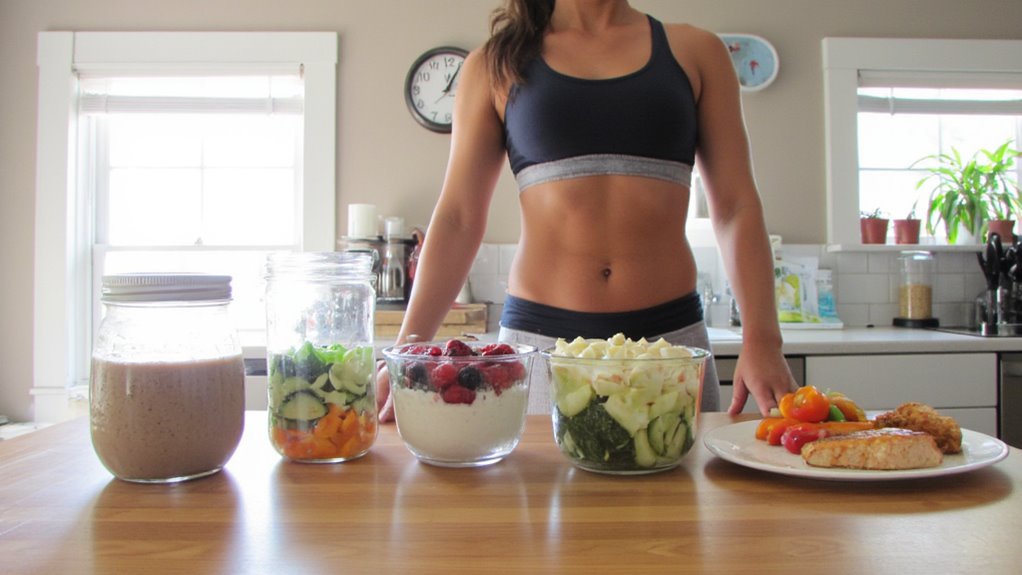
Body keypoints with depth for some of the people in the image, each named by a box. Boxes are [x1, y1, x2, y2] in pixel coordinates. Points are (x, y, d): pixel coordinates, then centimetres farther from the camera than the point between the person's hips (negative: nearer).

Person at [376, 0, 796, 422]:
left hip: (670, 334, 1)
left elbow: (735, 206, 4)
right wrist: (407, 352, -7)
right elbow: (458, 218, 2)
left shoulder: (695, 51, 9)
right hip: (538, 336, 0)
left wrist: (761, 339, -9)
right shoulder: (495, 63, 7)